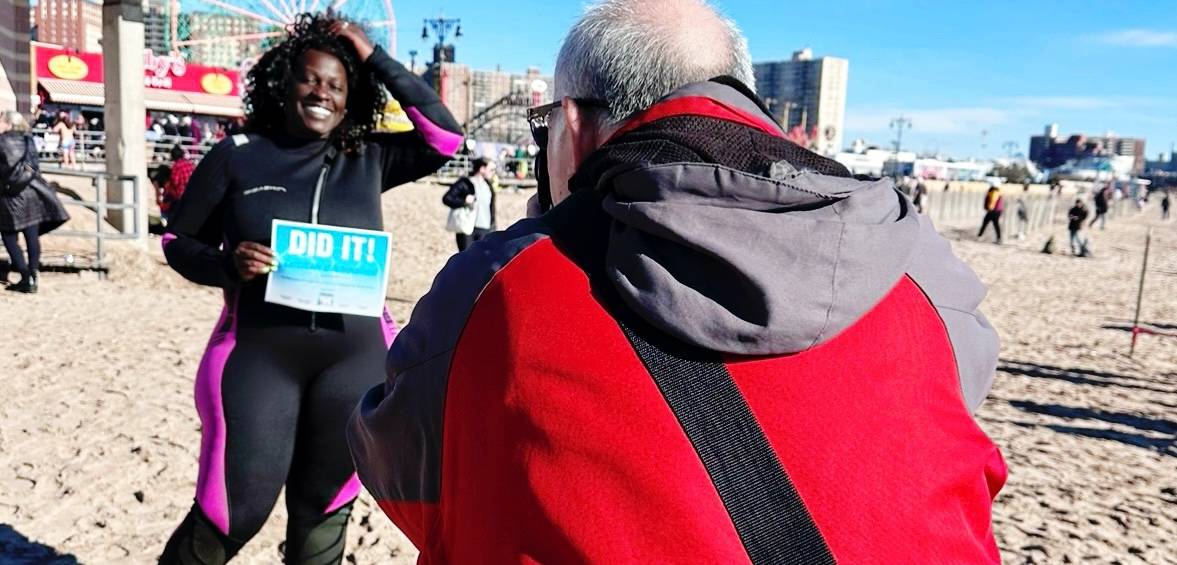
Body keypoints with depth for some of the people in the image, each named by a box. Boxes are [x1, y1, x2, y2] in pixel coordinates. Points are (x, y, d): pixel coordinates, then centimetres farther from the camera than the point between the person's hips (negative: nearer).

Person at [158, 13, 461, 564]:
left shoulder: (368, 160, 6)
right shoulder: (237, 155, 1)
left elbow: (445, 136, -4)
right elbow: (178, 240, 7)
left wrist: (376, 59, -4)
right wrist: (227, 265, -15)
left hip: (355, 358, 2)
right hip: (258, 354, -1)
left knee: (322, 512, 14)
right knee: (235, 511, 2)